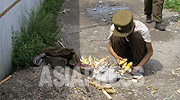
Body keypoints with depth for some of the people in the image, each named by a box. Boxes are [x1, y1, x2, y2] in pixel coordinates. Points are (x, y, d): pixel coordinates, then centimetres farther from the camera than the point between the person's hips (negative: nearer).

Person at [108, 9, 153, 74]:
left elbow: (150, 52, -21)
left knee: (137, 36, -33)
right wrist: (116, 57, -29)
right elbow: (110, 46, -9)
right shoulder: (113, 28, -24)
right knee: (115, 37, -28)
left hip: (137, 51, -2)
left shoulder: (142, 29, -30)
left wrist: (139, 66, -32)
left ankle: (137, 64, -13)